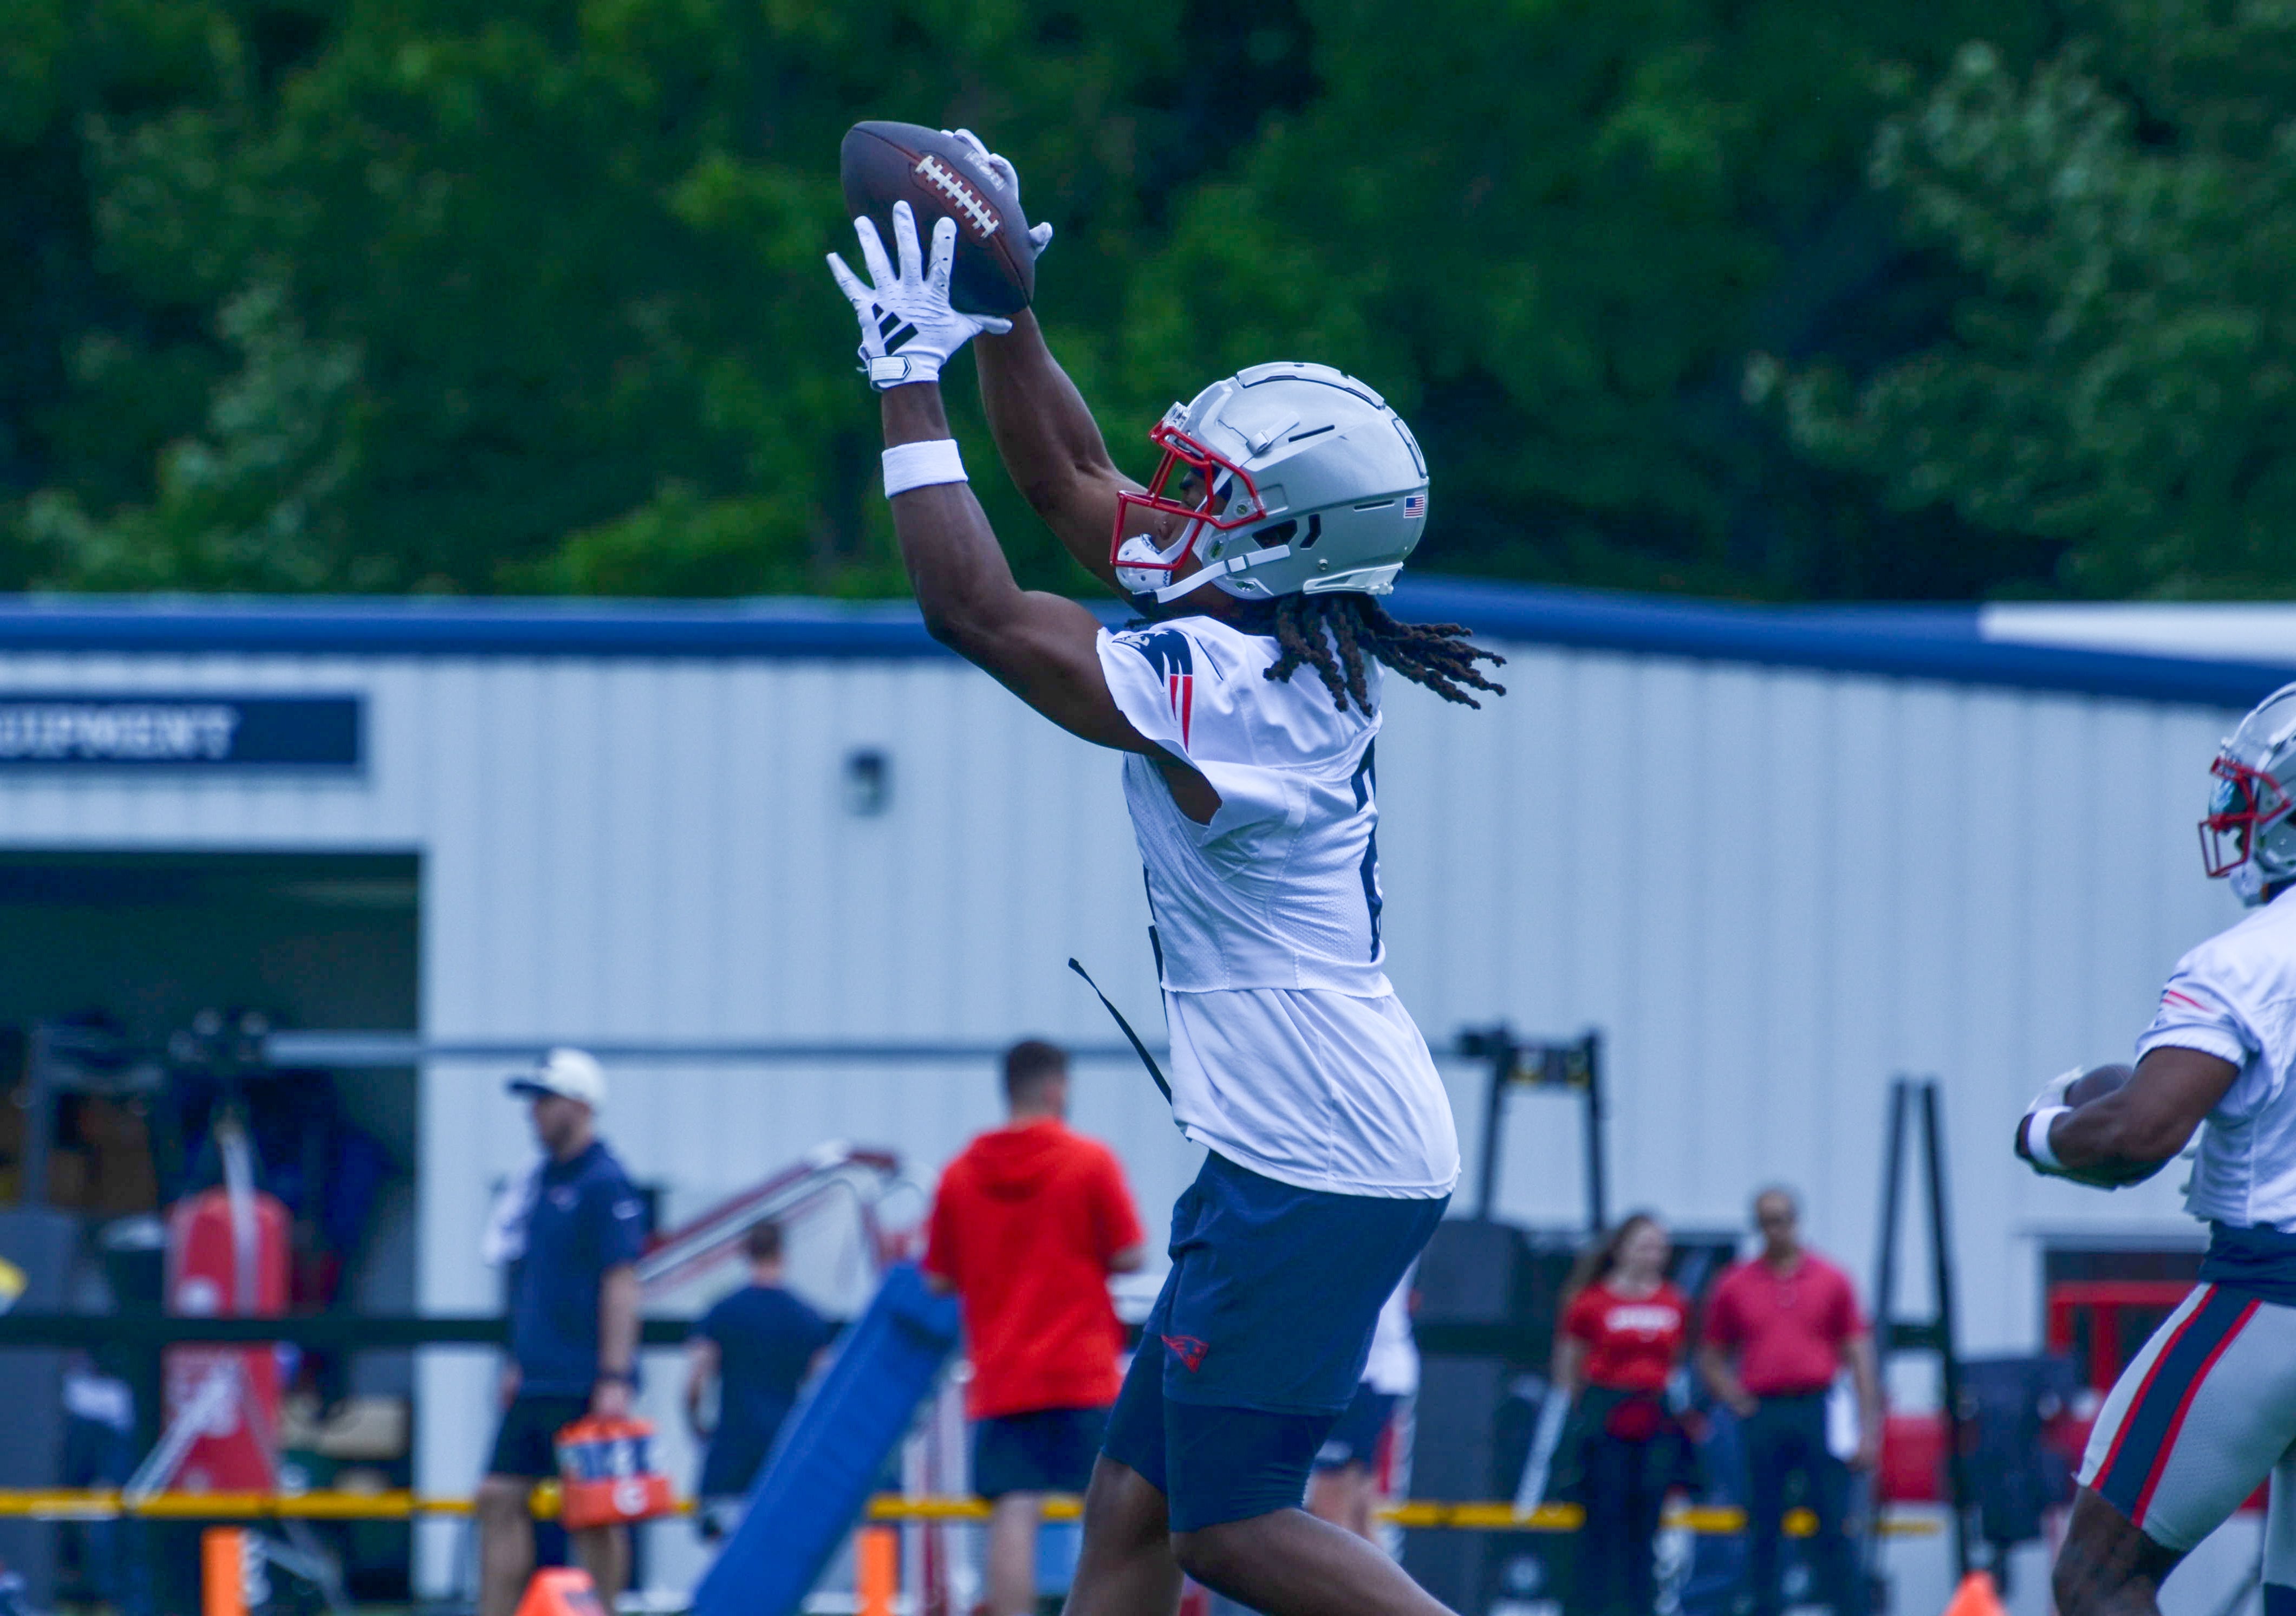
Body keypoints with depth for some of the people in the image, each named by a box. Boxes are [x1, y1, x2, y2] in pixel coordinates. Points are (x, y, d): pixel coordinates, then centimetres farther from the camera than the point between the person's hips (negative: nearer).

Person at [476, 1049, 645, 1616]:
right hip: (537, 1382, 9)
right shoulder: (543, 1180, 16)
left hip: (584, 1388, -9)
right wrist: (519, 1362, 21)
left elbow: (621, 1282, -16)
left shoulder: (604, 1183, -11)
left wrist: (615, 1378, -20)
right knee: (500, 1498, 5)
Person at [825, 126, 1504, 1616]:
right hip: (1310, 1149, 10)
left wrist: (911, 382, -12)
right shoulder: (1273, 645, 9)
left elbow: (975, 608, -18)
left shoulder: (1221, 690, -19)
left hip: (1321, 1164, -10)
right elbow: (1073, 484, 19)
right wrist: (999, 309, 13)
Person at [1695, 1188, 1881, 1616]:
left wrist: (1868, 1429, -2)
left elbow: (1859, 1357, 5)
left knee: (1834, 1528, -4)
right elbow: (1711, 1357, 16)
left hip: (1819, 1411, -1)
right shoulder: (1734, 1287, 9)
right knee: (1764, 1531, 2)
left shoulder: (1831, 1281, 6)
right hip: (1763, 1415, 1)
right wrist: (1734, 1399, -3)